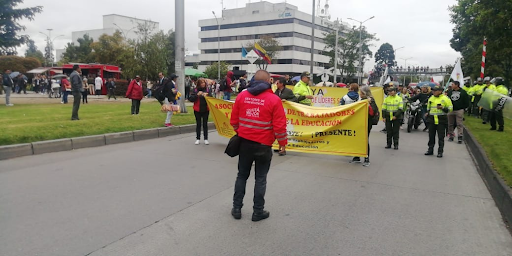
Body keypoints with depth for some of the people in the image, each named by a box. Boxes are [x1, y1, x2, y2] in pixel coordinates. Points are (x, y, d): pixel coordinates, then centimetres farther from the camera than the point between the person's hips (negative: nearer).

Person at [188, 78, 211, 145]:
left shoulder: (207, 90, 2)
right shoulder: (195, 90, -1)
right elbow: (190, 99, -8)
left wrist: (207, 95, -16)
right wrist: (197, 95, -19)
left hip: (206, 110, 1)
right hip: (197, 110, 0)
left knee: (205, 124, 6)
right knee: (198, 124, 7)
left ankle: (206, 139, 12)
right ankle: (197, 139, 15)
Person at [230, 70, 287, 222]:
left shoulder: (242, 96, 0)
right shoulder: (274, 99, -11)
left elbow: (234, 120, 7)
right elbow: (279, 125, -12)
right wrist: (282, 143, 1)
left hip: (244, 142, 4)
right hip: (263, 145, -3)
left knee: (242, 175, 16)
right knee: (260, 178, 8)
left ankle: (236, 208, 21)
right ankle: (258, 212, 16)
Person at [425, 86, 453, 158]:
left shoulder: (445, 98, -4)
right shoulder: (431, 98, 13)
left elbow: (450, 108, -4)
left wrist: (442, 108, -19)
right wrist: (428, 112, 10)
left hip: (441, 120, -5)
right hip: (432, 119, 5)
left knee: (441, 137, -1)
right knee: (431, 136, 10)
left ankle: (440, 152, 7)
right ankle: (430, 150, 20)